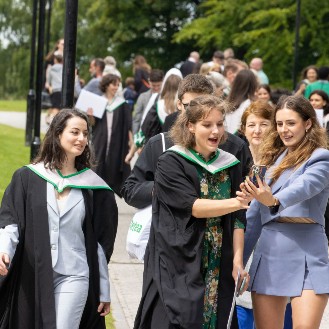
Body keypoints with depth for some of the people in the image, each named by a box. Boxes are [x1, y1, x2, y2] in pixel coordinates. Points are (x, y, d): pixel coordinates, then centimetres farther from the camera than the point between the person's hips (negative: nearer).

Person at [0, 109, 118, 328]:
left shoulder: (93, 187, 4)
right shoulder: (27, 178, 2)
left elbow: (102, 243, 6)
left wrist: (104, 292, 6)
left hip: (73, 278, -1)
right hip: (31, 278, 1)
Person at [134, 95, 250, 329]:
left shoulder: (230, 165, 9)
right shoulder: (171, 163, -6)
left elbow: (237, 220, 7)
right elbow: (193, 206, -17)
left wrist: (237, 261, -3)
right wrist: (235, 202, -29)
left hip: (218, 271, 4)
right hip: (178, 266, -4)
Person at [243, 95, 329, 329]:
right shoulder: (274, 159, 17)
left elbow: (304, 186, -25)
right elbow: (255, 215, 19)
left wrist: (274, 200, -44)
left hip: (307, 256, -6)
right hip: (269, 255, 6)